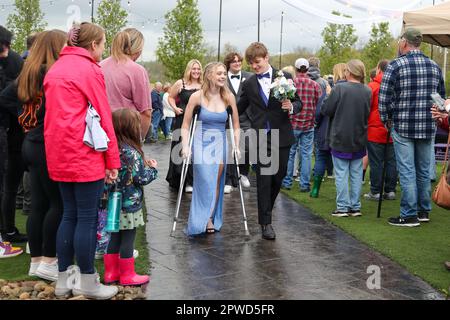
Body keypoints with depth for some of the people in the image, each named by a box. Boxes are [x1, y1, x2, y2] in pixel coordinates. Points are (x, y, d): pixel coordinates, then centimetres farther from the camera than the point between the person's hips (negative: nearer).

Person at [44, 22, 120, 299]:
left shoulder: (56, 69, 16)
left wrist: (57, 150, 19)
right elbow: (103, 117, -10)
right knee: (87, 218, -1)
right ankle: (88, 284, 7)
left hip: (60, 154, 8)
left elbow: (54, 112, 17)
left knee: (69, 215, 14)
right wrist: (113, 159, -7)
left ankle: (63, 280, 19)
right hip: (85, 154, -8)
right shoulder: (89, 69, -8)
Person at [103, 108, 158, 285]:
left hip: (116, 202, 7)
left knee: (115, 237, 16)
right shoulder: (132, 152, -19)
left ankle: (111, 272, 25)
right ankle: (127, 275, 16)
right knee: (128, 239, 5)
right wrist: (153, 169, 2)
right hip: (130, 204, -7)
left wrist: (143, 165, 11)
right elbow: (142, 178, -16)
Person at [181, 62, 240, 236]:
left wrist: (236, 146, 1)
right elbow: (185, 125, 0)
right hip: (201, 142, -2)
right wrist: (185, 146, -8)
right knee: (205, 183, -9)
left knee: (216, 183, 3)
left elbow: (236, 125, 8)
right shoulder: (197, 96, -7)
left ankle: (211, 219, 16)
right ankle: (201, 220, 4)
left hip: (220, 143, 3)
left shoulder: (229, 97, -1)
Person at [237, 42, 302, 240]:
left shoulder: (284, 77, 4)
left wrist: (291, 107, -15)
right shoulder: (249, 84, 6)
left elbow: (298, 102, 6)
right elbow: (239, 109, 15)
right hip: (260, 138, -1)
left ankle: (266, 211, 34)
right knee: (263, 180, -3)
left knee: (278, 177, 10)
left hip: (281, 136, 1)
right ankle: (265, 222, 4)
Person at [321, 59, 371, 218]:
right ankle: (355, 207, 16)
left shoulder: (339, 88, -16)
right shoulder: (367, 91, -2)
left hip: (340, 139, -4)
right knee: (356, 174, 11)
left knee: (341, 174, 2)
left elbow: (326, 110, -10)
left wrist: (328, 94, 5)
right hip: (359, 140, 4)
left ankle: (342, 207, 4)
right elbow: (368, 114, 9)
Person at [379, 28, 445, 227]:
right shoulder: (434, 66, 9)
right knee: (424, 171, 15)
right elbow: (441, 96, 13)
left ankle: (409, 215, 2)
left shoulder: (396, 65, -8)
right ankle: (424, 211, 25)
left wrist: (385, 119, 2)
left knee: (407, 172, -1)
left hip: (403, 128, -5)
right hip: (428, 128, 5)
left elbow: (384, 97, -11)